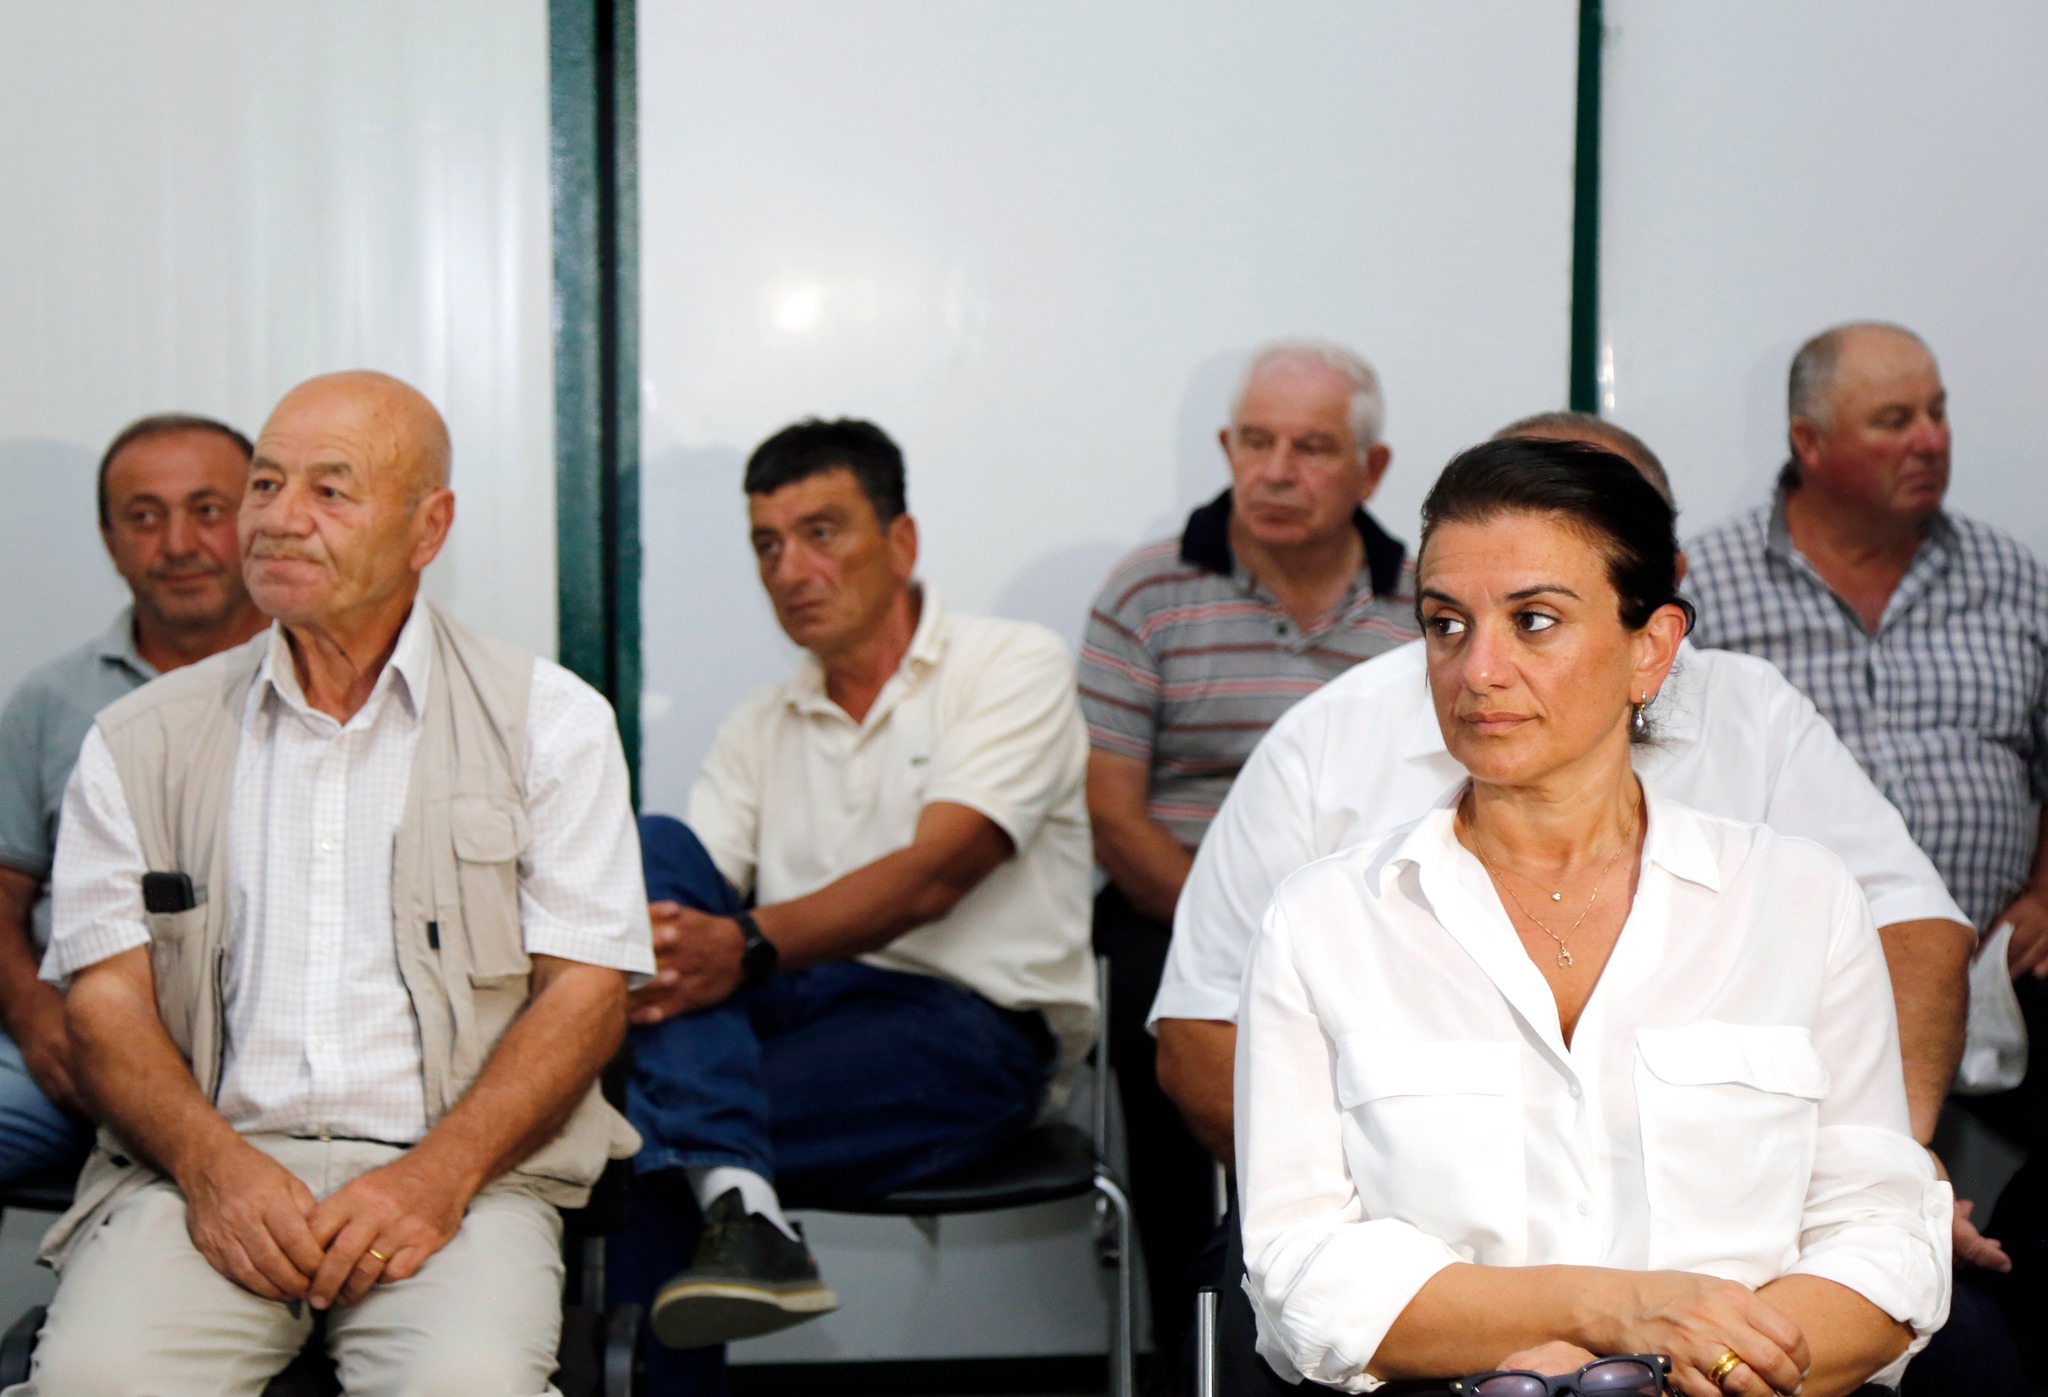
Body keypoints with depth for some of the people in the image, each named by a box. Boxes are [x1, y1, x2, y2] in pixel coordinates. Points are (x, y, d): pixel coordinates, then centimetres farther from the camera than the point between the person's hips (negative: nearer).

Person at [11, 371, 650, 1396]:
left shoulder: (549, 721, 9)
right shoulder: (138, 742, 15)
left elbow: (586, 992, 3)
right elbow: (104, 998, 8)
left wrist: (437, 1176, -13)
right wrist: (213, 1163, -12)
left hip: (457, 1169, -1)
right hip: (205, 1166, 2)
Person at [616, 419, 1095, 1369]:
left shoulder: (1015, 667, 1)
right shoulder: (760, 729, 19)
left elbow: (931, 875, -15)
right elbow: (695, 902, 4)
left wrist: (750, 946, -32)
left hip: (966, 1026, -6)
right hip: (796, 1004, 6)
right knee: (653, 850, -25)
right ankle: (734, 1204, -38)